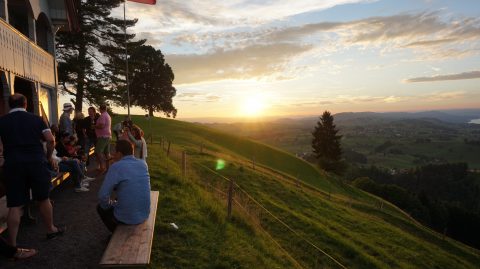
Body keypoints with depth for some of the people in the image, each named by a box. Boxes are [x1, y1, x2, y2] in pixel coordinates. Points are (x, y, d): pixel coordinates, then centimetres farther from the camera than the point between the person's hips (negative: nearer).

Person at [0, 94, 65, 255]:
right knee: (43, 199, 14)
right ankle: (51, 230, 29)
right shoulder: (36, 119, 5)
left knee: (15, 205, 5)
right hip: (36, 162, 0)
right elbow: (50, 140, -3)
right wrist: (49, 156, 12)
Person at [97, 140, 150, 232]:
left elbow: (103, 196, -17)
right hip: (145, 214, 6)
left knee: (100, 207, 25)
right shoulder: (143, 164, -1)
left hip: (126, 218, -6)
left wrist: (110, 205, 3)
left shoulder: (116, 167, -18)